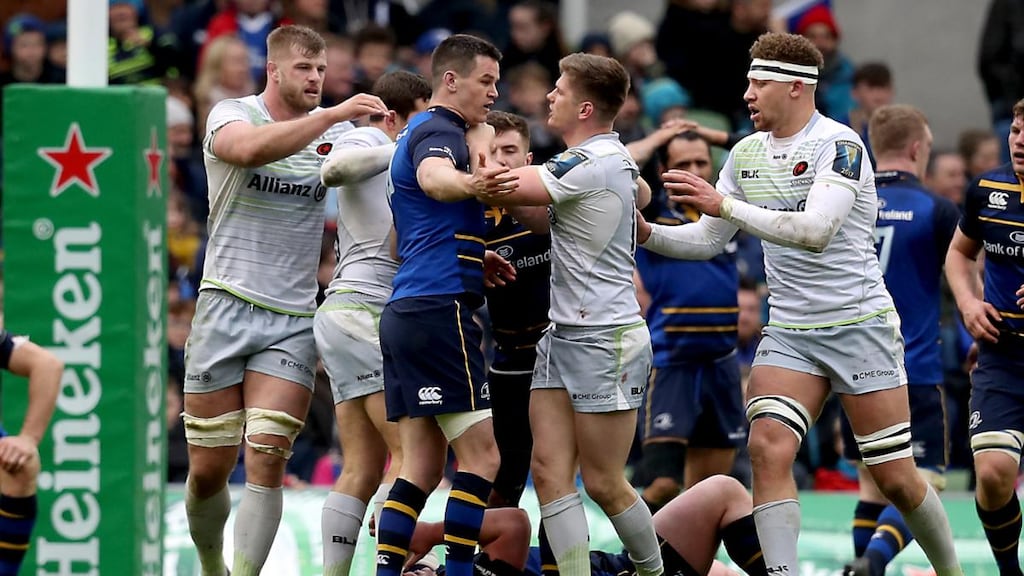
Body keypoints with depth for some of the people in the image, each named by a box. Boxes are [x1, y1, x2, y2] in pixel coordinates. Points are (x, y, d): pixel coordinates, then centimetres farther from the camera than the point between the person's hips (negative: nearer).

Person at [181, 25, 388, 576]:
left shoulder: (337, 131, 9)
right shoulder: (231, 115, -3)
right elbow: (251, 148, -26)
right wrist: (334, 114, -32)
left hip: (295, 318, 2)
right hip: (228, 302, -2)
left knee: (266, 460, -12)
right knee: (207, 468, 3)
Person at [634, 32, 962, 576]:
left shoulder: (838, 144, -14)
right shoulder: (746, 153, 7)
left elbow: (816, 230, -28)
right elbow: (707, 240, 14)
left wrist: (726, 205, -30)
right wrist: (648, 233, -5)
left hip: (859, 324, -5)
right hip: (788, 333, 5)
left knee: (896, 478, 0)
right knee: (768, 447, -18)